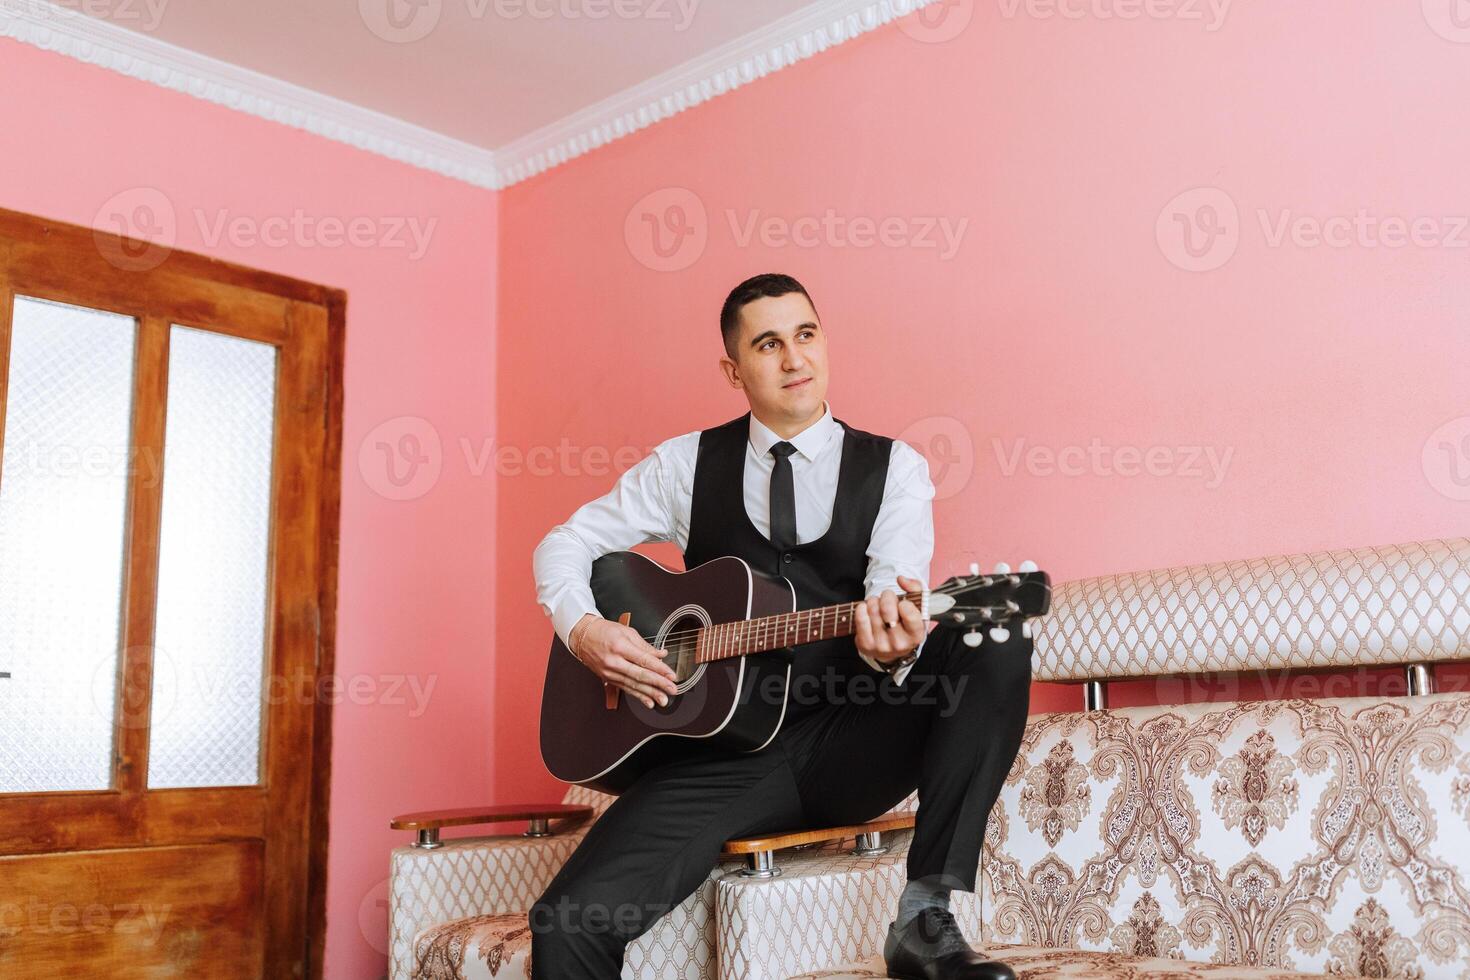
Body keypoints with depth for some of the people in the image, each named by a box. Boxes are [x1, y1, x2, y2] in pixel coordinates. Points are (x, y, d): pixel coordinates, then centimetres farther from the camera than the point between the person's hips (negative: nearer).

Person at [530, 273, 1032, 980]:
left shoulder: (891, 467, 6)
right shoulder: (687, 465, 10)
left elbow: (893, 592, -10)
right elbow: (565, 543, 14)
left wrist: (891, 643, -34)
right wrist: (583, 630, -6)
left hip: (852, 753, 1)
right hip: (726, 754, 0)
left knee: (995, 643, -28)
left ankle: (924, 920, -24)